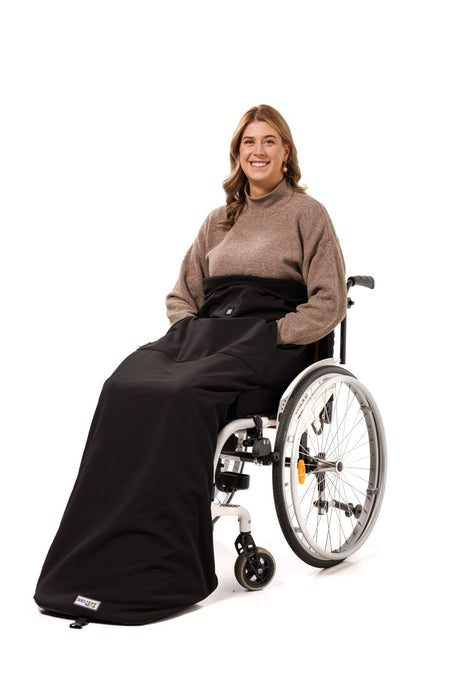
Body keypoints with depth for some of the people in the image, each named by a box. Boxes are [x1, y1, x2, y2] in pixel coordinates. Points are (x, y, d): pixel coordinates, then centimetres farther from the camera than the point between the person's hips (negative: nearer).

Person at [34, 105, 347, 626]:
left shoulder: (307, 214, 8)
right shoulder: (220, 220, 23)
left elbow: (329, 303, 0)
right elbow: (182, 294, 25)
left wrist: (273, 336, -12)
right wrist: (188, 330, 4)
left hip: (270, 340, -5)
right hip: (205, 330, 5)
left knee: (182, 395, -35)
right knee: (122, 388, -27)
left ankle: (164, 572, -32)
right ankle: (97, 559, -31)